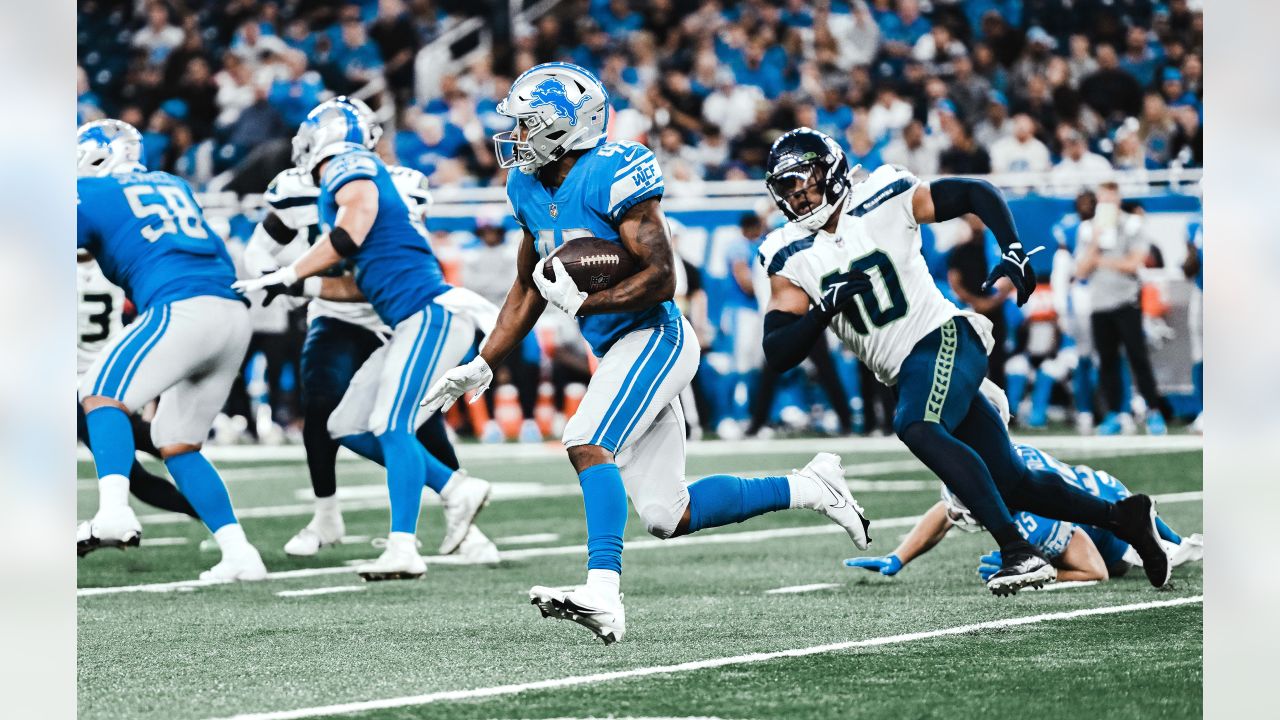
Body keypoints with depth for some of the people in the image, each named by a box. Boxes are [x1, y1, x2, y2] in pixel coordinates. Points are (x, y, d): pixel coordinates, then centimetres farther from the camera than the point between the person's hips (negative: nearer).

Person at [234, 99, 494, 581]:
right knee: (349, 428, 10)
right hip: (413, 324, 10)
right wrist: (300, 287, 17)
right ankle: (457, 490, 14)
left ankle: (403, 549, -25)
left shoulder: (351, 168, -2)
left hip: (433, 312, -10)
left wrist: (289, 276, -12)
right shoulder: (357, 180, 23)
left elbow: (352, 233, -20)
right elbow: (362, 284, 23)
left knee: (390, 427, -19)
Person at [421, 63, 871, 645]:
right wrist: (481, 368, 16)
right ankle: (806, 488, 21)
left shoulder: (611, 176, -17)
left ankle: (602, 595, -38)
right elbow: (529, 288, 20)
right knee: (667, 518, 6)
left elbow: (660, 278, -21)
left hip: (654, 336, -9)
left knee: (587, 444, -28)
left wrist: (582, 303, -26)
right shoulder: (529, 188, 9)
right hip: (617, 351, 9)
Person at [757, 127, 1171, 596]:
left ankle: (1018, 552, -40)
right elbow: (778, 354, -2)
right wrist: (825, 308, -18)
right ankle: (1122, 517, 22)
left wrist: (1012, 257, -9)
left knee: (913, 428, -34)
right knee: (1012, 486, 4)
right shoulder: (790, 258, 4)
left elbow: (977, 193, 5)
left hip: (944, 337, -6)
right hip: (908, 376, 6)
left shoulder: (884, 198, -4)